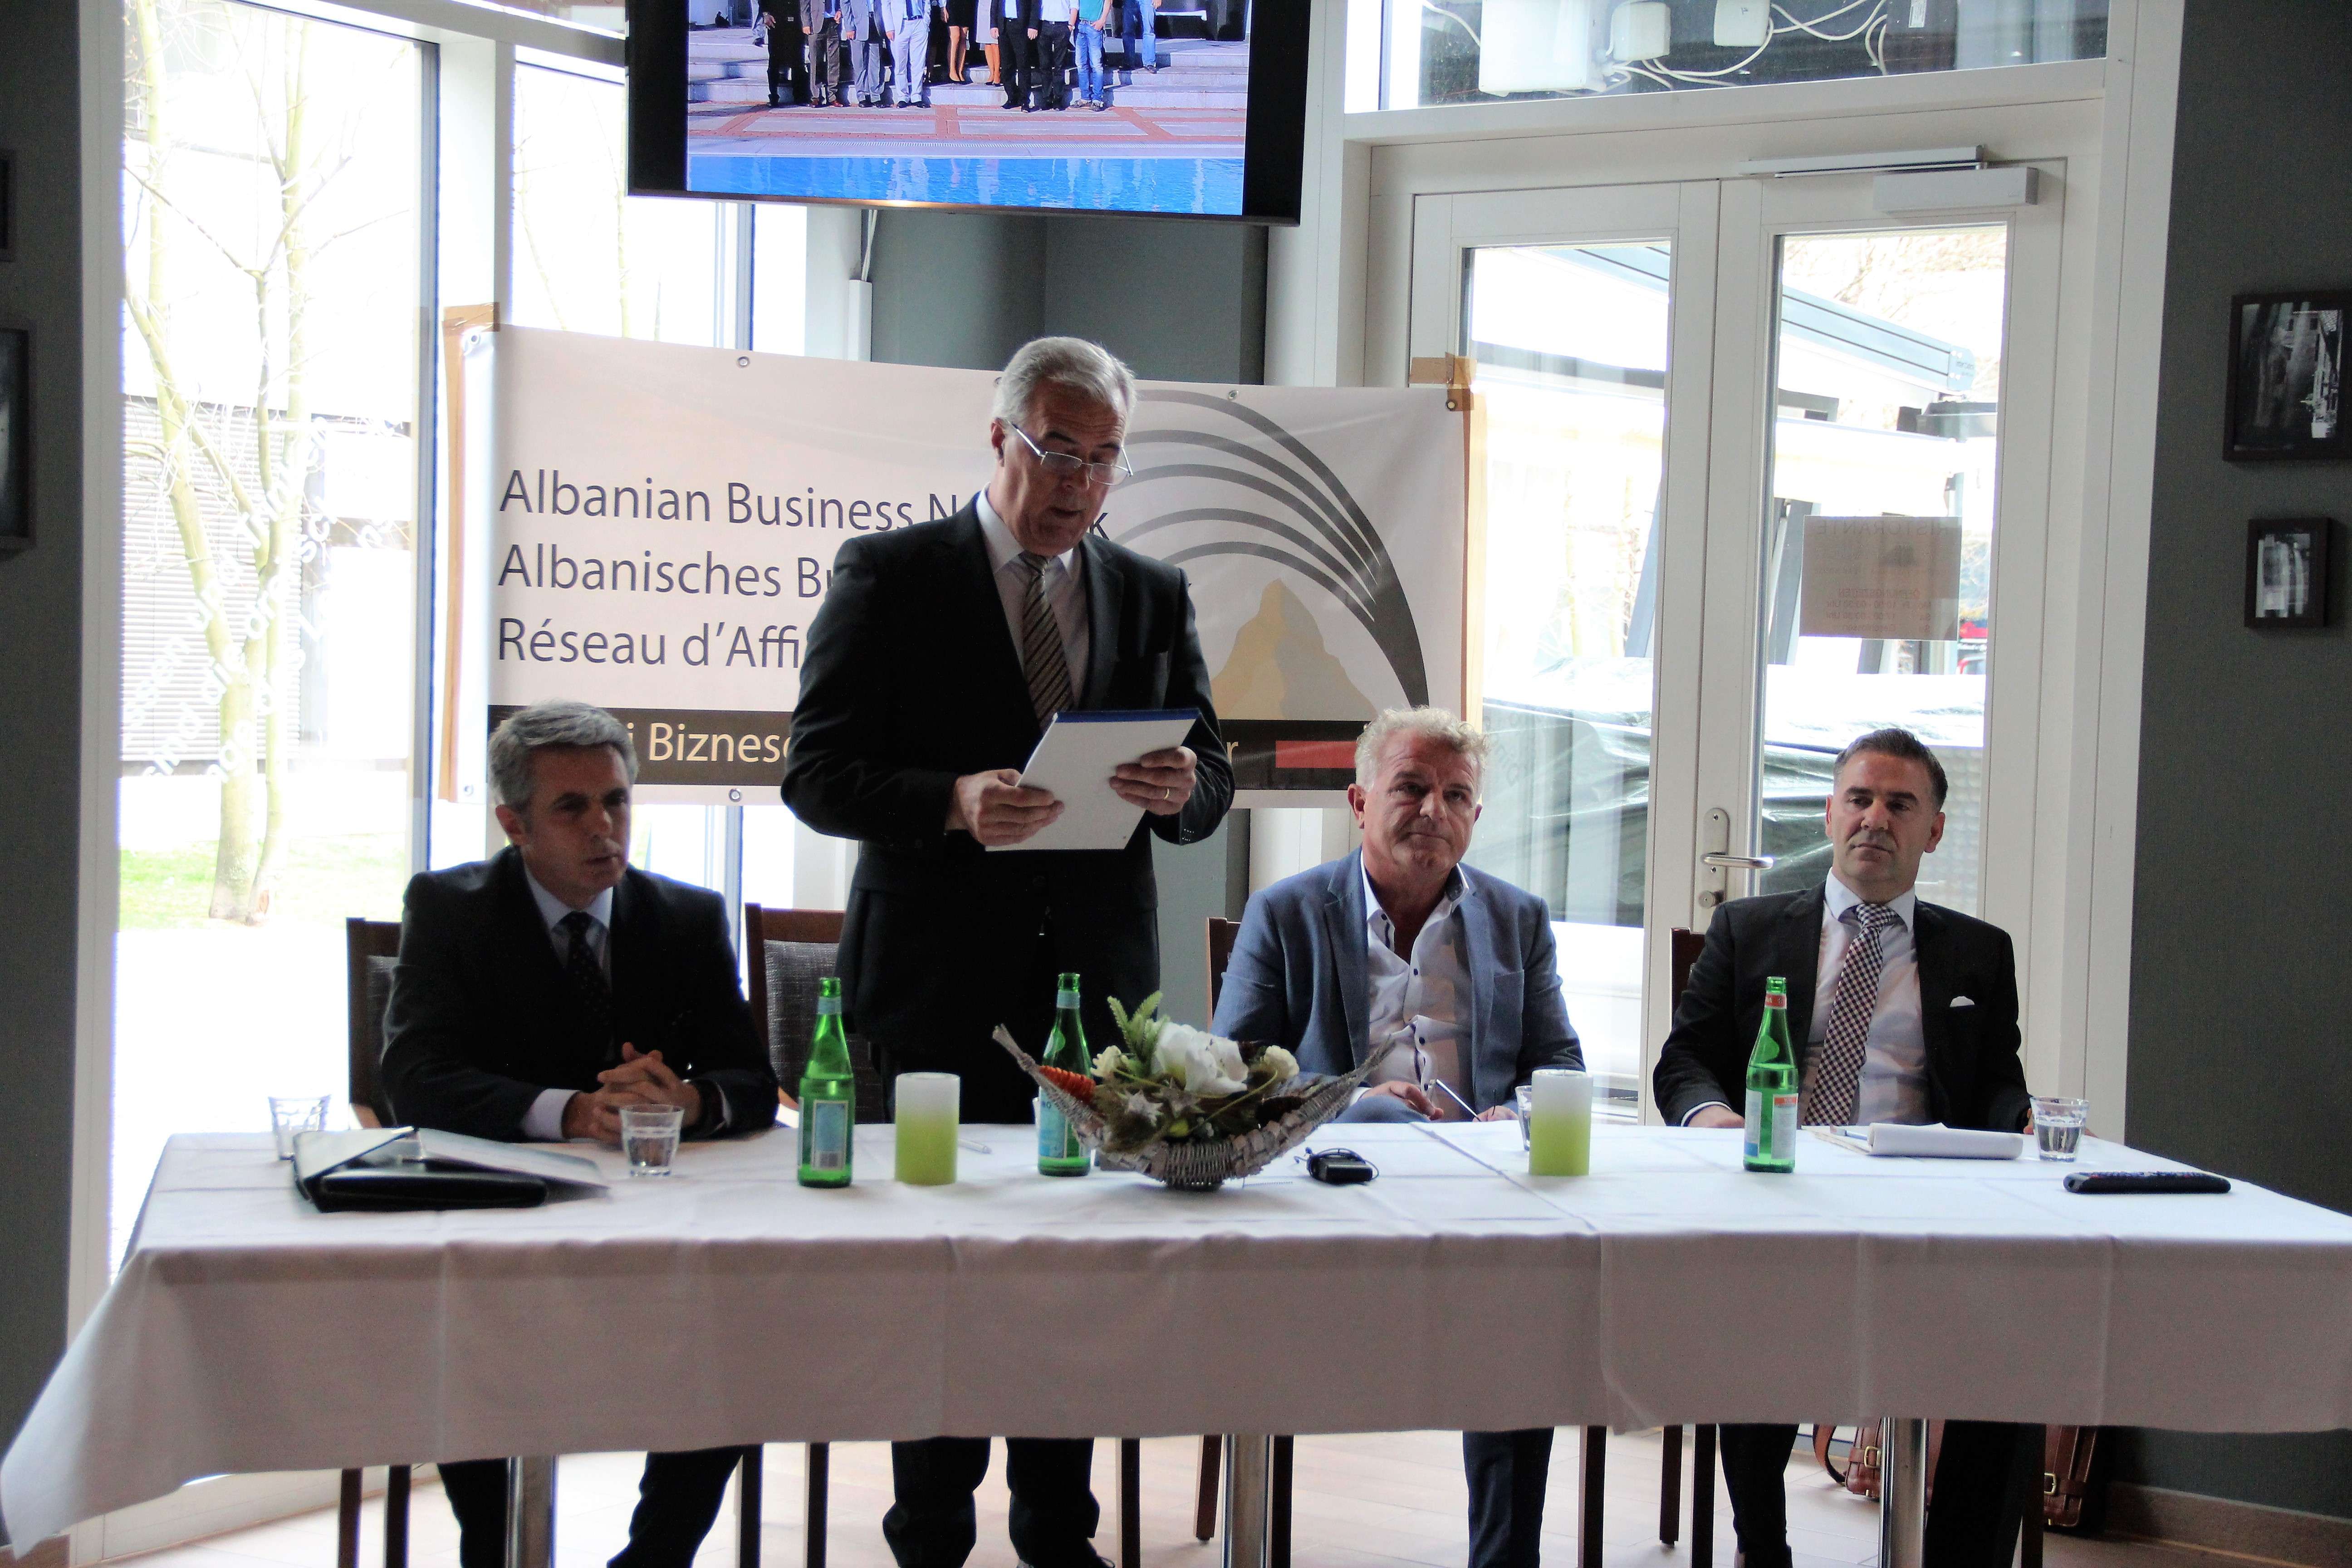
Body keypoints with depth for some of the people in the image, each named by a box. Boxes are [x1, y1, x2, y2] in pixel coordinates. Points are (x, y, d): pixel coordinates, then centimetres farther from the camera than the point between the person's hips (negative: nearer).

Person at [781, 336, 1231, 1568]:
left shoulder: (1153, 596, 13)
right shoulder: (889, 575, 1)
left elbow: (1210, 784, 13)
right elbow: (817, 774, -5)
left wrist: (1183, 790, -12)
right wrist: (955, 802, -22)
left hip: (1097, 984, 4)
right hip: (938, 984, -3)